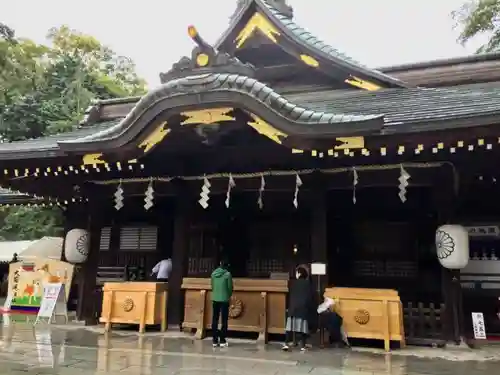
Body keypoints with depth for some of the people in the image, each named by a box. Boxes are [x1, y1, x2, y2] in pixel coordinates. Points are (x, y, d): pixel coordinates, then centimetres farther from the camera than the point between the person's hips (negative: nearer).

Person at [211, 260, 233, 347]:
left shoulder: (213, 273, 3)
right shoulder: (227, 274, -9)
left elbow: (212, 286, 8)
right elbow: (230, 287, -5)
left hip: (215, 299, 4)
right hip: (224, 300, -4)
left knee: (215, 320, 9)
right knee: (224, 321, 4)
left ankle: (215, 341, 13)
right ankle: (222, 341, 6)